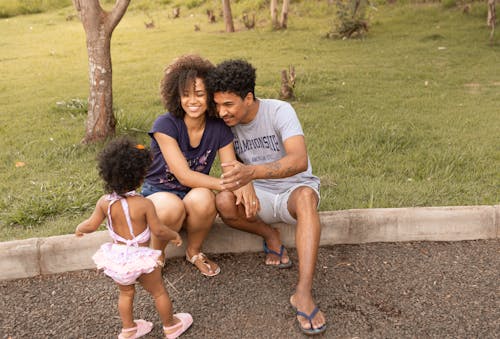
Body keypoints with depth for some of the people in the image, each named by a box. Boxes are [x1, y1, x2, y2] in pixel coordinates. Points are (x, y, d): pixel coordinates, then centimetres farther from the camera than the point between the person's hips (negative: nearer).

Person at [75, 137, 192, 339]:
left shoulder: (105, 202, -11)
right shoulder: (144, 204, -23)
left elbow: (92, 225, -3)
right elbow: (158, 230, -15)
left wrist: (79, 229, 19)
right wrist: (174, 236, 4)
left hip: (117, 256, 4)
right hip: (140, 257, -4)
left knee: (125, 293, 27)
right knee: (159, 292, 19)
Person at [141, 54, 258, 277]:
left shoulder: (219, 129, -8)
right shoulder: (165, 125, -19)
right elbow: (184, 175, -24)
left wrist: (245, 183, -35)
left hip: (194, 194, 3)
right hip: (158, 192, -2)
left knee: (202, 199, -34)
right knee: (172, 207, -38)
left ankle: (194, 252, -4)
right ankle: (156, 254, -5)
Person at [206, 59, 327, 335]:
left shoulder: (279, 111, -20)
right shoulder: (227, 122, -5)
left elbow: (299, 161, -36)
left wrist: (252, 172, -52)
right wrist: (239, 181, -16)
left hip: (294, 190, -3)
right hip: (260, 196, 4)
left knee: (306, 196, -39)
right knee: (224, 202, -29)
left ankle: (303, 293, -43)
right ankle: (271, 237, -3)